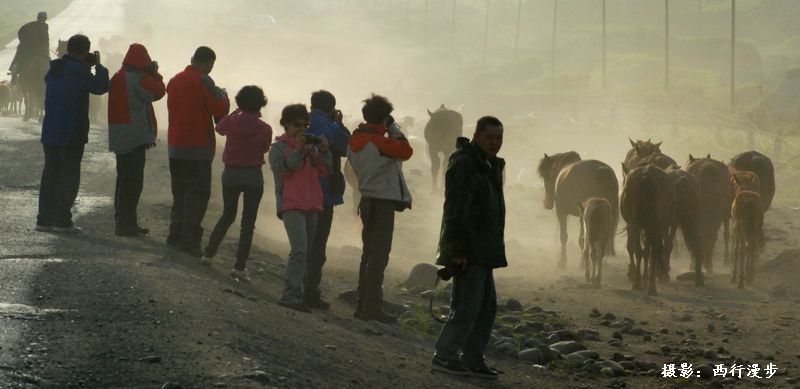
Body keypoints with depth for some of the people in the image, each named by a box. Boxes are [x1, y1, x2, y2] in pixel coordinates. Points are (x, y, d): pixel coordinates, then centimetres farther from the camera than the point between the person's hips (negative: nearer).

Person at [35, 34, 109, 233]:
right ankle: (62, 221, -4)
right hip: (72, 134, -7)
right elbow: (101, 86, -11)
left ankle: (44, 219, 12)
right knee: (70, 177, -1)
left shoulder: (53, 68, 8)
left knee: (50, 175, 12)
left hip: (49, 133, 7)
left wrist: (87, 66, 14)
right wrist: (98, 65, 3)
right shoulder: (79, 71, -16)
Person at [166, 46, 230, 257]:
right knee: (198, 193, -5)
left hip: (175, 145, 8)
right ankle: (189, 239, -11)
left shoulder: (175, 80, 11)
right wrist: (223, 96, 6)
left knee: (179, 191, 17)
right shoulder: (204, 82, -13)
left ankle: (176, 233, 18)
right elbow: (220, 110, -15)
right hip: (198, 146, -8)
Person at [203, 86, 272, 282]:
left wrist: (236, 113, 21)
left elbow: (219, 128, 15)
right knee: (248, 223, 2)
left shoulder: (231, 121, -7)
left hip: (230, 173, 3)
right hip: (253, 176, -3)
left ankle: (209, 253, 24)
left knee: (227, 215, 24)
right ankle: (240, 266, -4)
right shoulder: (264, 128, -13)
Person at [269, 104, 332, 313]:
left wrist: (324, 151, -6)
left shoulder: (311, 147, 16)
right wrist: (297, 150, -20)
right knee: (300, 251, -20)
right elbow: (281, 167, -14)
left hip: (311, 206, 7)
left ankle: (295, 296, 13)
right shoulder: (278, 147, 3)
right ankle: (290, 295, -23)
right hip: (291, 206, -7)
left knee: (305, 253, 8)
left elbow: (324, 170, 8)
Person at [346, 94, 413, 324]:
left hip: (367, 200, 8)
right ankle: (372, 308, -7)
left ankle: (363, 305, 20)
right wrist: (393, 128, -2)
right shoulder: (380, 142, -19)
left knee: (369, 254, 16)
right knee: (379, 256, -6)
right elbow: (406, 151, -11)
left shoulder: (355, 141, 6)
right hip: (383, 202, -8)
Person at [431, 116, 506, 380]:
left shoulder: (490, 166, 17)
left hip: (482, 250, 10)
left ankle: (473, 360, 15)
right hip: (467, 250, -10)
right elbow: (455, 210, -20)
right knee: (467, 305, -10)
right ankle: (444, 356, -4)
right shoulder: (463, 164, -15)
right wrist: (458, 249, -24)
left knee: (486, 306, 11)